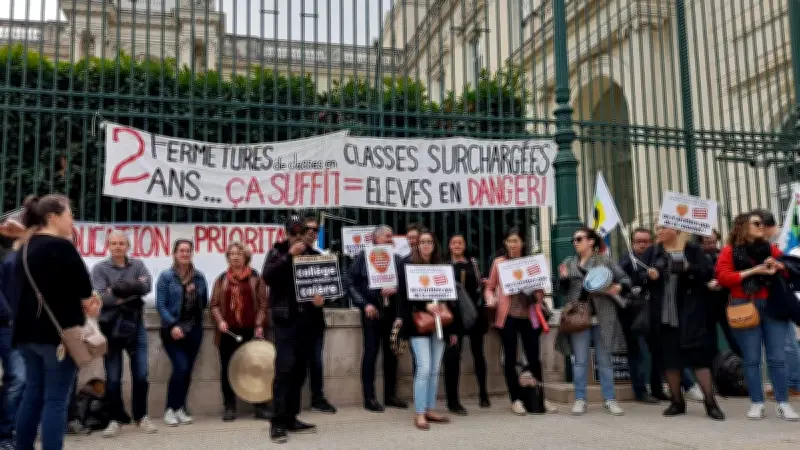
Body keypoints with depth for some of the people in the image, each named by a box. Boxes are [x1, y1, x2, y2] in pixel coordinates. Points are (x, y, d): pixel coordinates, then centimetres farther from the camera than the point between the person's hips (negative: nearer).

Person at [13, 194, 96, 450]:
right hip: (59, 333, -8)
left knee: (32, 395, 14)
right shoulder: (61, 246, -14)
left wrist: (81, 302, 9)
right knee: (56, 400, -5)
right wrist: (86, 302, 10)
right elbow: (84, 287, -13)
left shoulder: (25, 249, 13)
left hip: (29, 332, 8)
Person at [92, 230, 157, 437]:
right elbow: (100, 297, -13)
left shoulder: (138, 265, 7)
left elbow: (147, 286, -10)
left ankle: (141, 416, 20)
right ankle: (116, 419, 19)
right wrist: (132, 292, -15)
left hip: (136, 326, 2)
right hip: (110, 327, -2)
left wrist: (118, 289, -15)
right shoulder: (100, 268, 0)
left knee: (141, 375, 6)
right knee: (113, 377, 5)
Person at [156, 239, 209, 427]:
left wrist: (195, 292, -6)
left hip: (194, 329, 4)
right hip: (173, 329, -4)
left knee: (188, 370, 4)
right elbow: (160, 305, -8)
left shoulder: (199, 277, 8)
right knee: (181, 367, -13)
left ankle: (180, 408, 16)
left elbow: (205, 303, 13)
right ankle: (171, 409, 2)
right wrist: (173, 325, -18)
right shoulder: (166, 276, -3)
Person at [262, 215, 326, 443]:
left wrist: (323, 296, -9)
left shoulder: (314, 255, 11)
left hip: (308, 319, 4)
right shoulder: (278, 251, 3)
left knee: (299, 370, 7)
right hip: (285, 318, -4)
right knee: (285, 367, -13)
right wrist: (289, 255, -18)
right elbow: (267, 276, -14)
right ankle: (278, 422, -10)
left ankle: (291, 418, 16)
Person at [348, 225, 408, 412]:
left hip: (392, 310, 4)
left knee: (391, 353, 8)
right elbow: (352, 284, -2)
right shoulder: (363, 257, 0)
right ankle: (369, 398, 4)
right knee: (371, 352, -2)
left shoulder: (396, 259, 9)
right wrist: (365, 304, -10)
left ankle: (390, 395, 18)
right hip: (372, 310, -4)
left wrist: (395, 289, -12)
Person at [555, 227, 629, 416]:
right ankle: (580, 400, 9)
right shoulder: (569, 263, 11)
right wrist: (563, 278, -8)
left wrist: (618, 287, -19)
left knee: (604, 360, 6)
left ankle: (609, 400, 14)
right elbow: (563, 291, 13)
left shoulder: (605, 261, 4)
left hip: (603, 317, -1)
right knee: (580, 361, 3)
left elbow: (626, 279, 2)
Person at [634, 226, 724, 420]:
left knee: (699, 354, -5)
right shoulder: (652, 252, 9)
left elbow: (708, 272, -7)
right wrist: (648, 274, -17)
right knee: (669, 357, 8)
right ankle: (677, 401, 20)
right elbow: (638, 275, 5)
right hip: (664, 315, 3)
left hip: (690, 314, -3)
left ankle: (710, 403, 3)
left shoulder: (693, 249, 1)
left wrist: (688, 269, -23)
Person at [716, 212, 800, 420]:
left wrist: (778, 266, -2)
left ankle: (782, 403, 8)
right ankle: (757, 403, 8)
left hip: (773, 306, 3)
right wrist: (752, 271, -13)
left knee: (777, 358, 1)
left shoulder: (770, 248, 14)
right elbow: (723, 277, -8)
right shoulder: (729, 251, 2)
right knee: (751, 359, 1)